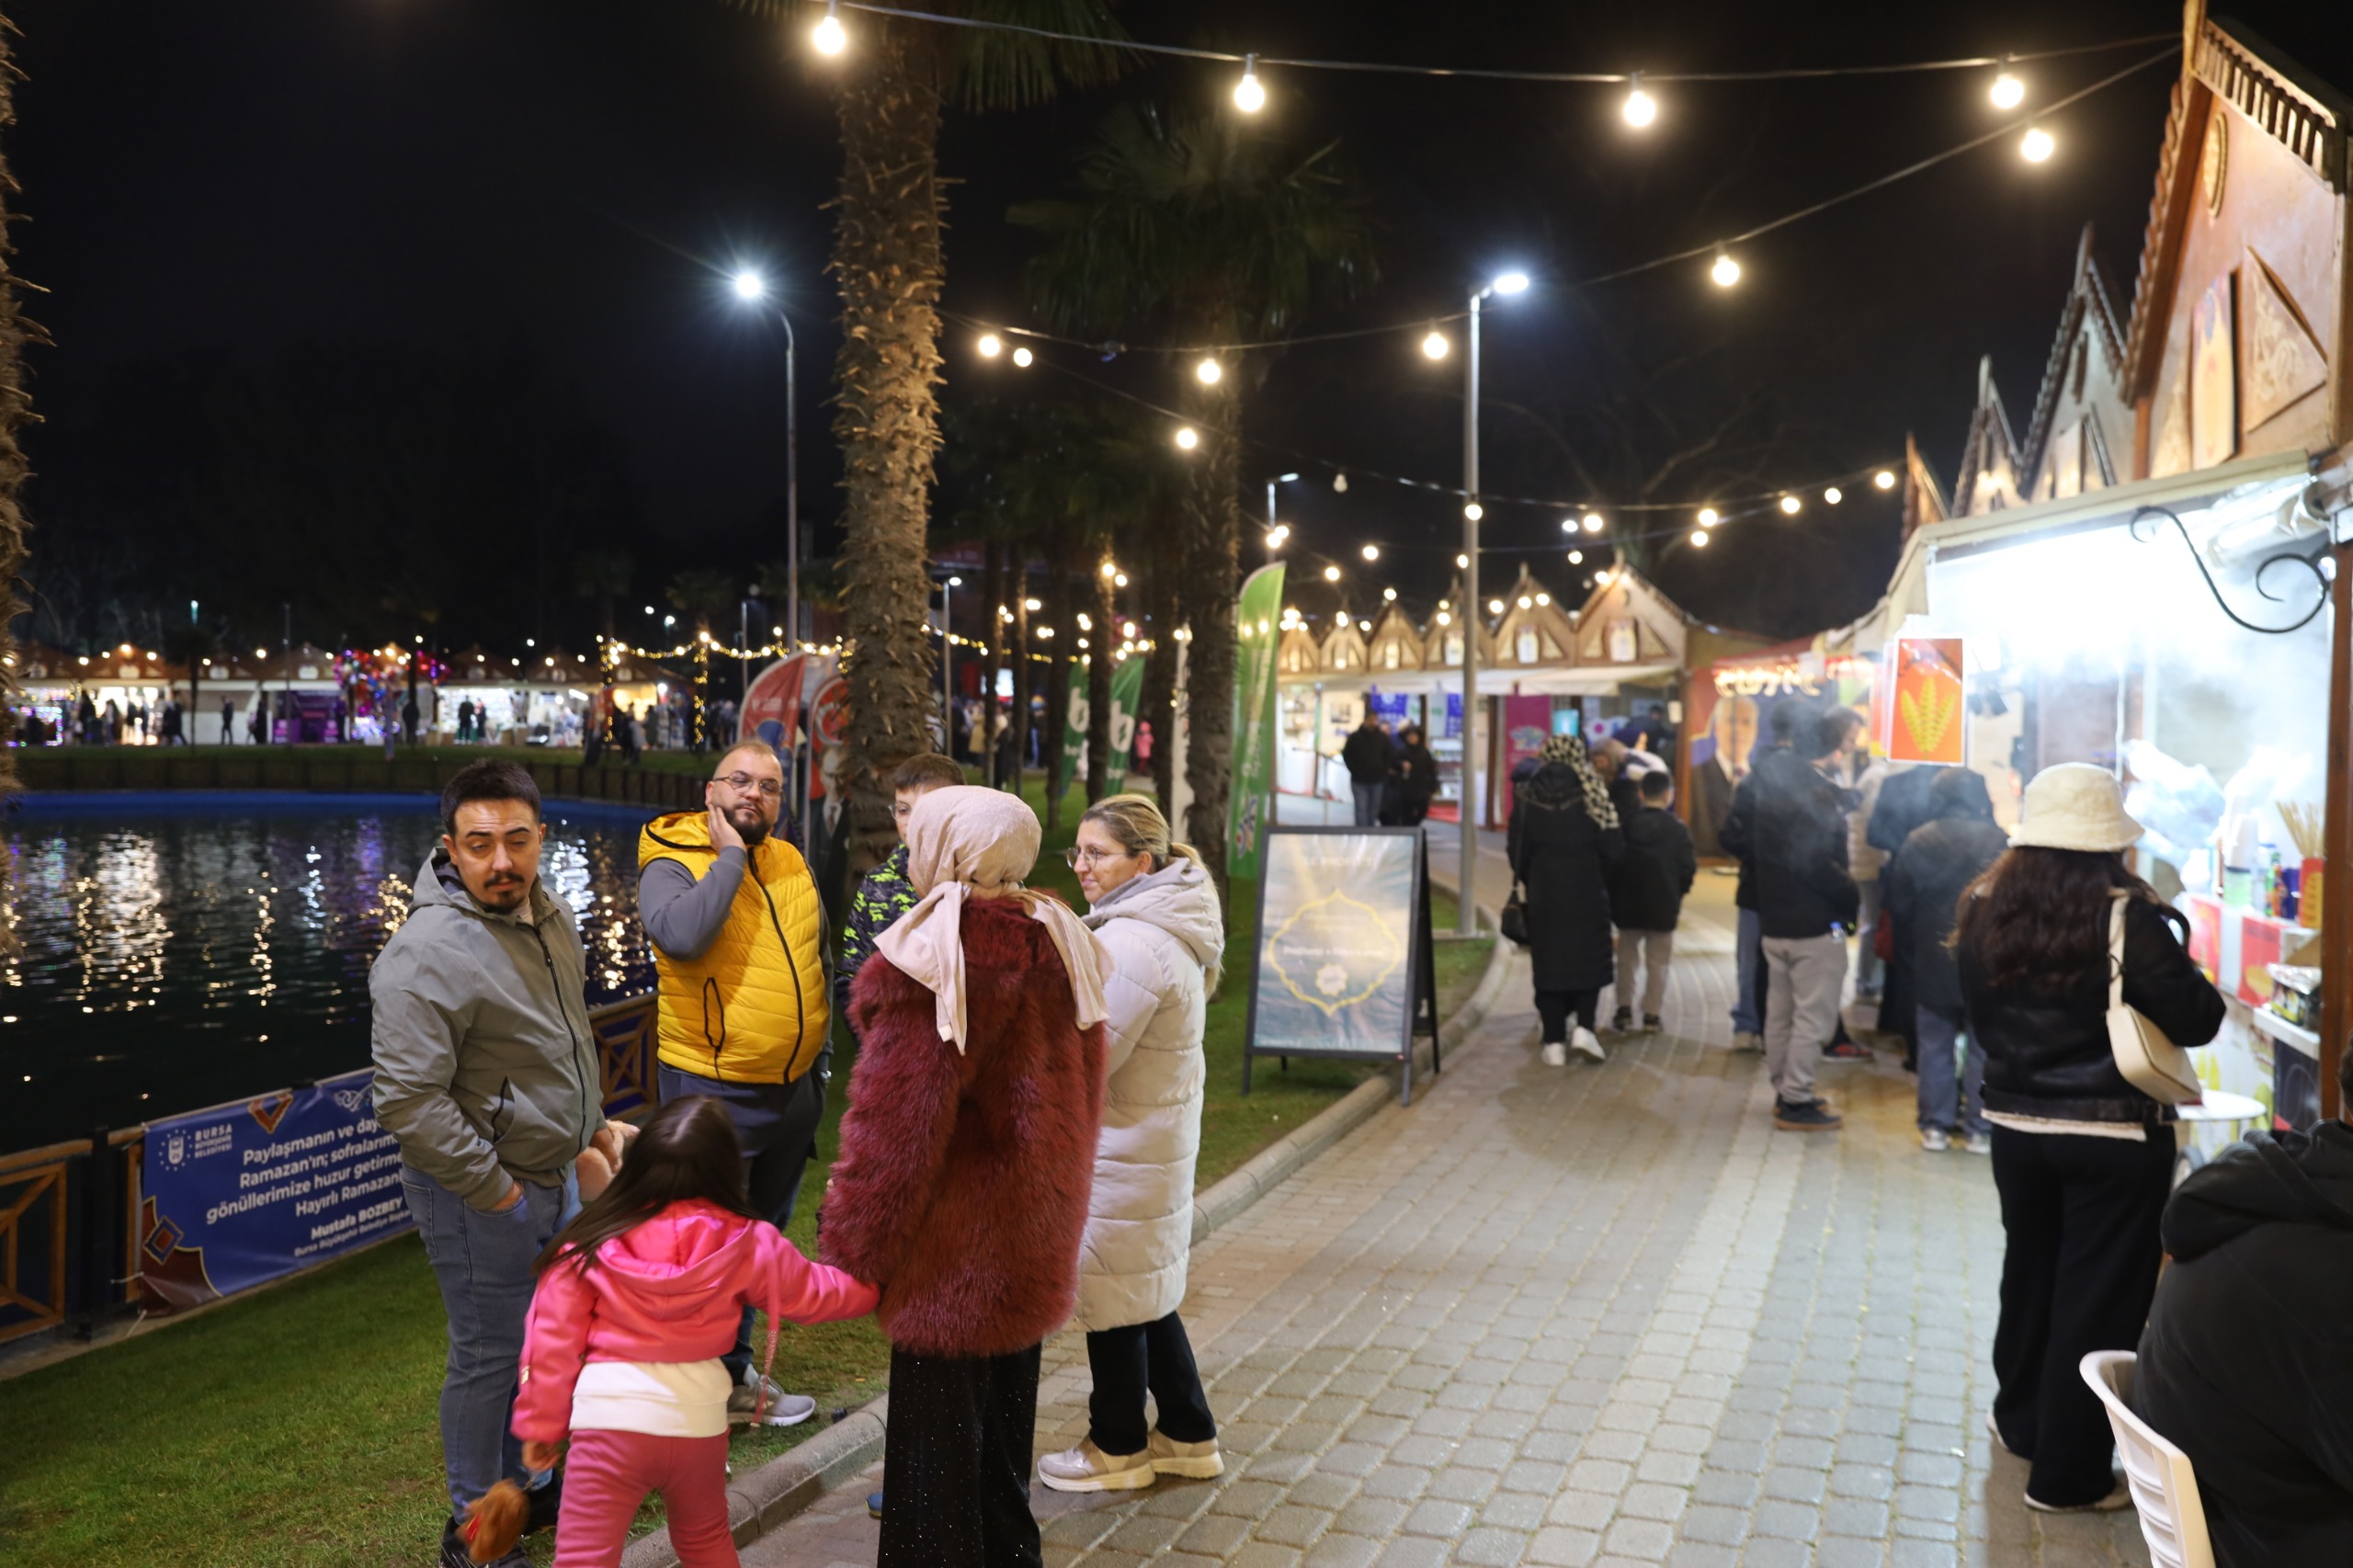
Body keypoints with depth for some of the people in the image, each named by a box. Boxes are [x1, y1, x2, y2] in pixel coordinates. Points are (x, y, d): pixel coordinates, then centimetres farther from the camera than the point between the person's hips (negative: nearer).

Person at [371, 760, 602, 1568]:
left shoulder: (550, 914, 2)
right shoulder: (428, 955, -25)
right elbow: (409, 1102, -28)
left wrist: (589, 1129, 16)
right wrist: (494, 1188, -21)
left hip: (555, 1173, 8)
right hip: (479, 1193, -8)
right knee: (490, 1356, 5)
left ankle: (527, 1480, 42)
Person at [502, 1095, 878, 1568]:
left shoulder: (591, 1246, -7)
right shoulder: (748, 1244, -4)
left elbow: (555, 1342, -2)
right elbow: (816, 1294, 9)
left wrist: (541, 1424, 10)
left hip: (610, 1421, -2)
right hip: (698, 1422, 3)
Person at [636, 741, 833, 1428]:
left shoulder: (791, 863, 8)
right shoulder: (672, 866, -12)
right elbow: (681, 936, -34)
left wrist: (821, 1052, 18)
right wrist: (729, 856, -24)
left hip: (795, 1089, 7)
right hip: (713, 1093, -7)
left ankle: (733, 1373, 36)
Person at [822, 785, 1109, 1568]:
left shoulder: (933, 960, -22)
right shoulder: (1057, 943, 2)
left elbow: (897, 1123, -21)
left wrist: (855, 1246, -12)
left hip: (954, 1247, -8)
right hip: (1034, 1239, 8)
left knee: (937, 1423, 6)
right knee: (1004, 1411, 23)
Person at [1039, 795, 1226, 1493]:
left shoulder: (1133, 943, -24)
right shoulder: (1173, 931, 9)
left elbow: (1087, 1056, -22)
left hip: (1121, 1149, -10)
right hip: (1161, 1137, 10)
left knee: (1113, 1294, 6)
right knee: (1146, 1292, 19)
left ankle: (1119, 1447, 22)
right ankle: (1187, 1436, 29)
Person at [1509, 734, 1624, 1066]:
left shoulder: (1528, 795, -2)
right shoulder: (1592, 793, -7)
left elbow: (1516, 848, -1)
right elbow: (1612, 847, -9)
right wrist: (1598, 875, 9)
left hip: (1543, 893, 1)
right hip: (1587, 893, -1)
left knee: (1548, 964, 7)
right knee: (1590, 959, 13)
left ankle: (1554, 1042, 6)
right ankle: (1584, 1027, -2)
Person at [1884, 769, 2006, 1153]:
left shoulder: (1917, 842, -4)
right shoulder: (1998, 842, -9)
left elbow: (1899, 904, 0)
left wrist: (1913, 944, 13)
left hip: (1933, 962, 1)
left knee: (1935, 1047, 10)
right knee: (1983, 1049, 7)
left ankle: (1936, 1126, 12)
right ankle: (1979, 1129, 10)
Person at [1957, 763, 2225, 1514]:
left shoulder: (1987, 909, -2)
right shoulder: (2127, 915, -19)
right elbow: (2197, 1021, -13)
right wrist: (2195, 989, 5)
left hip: (2017, 1122, 5)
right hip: (2116, 1134, -5)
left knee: (2030, 1270, 22)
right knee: (2099, 1291, 5)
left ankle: (2022, 1421, 39)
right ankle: (2067, 1473, 13)